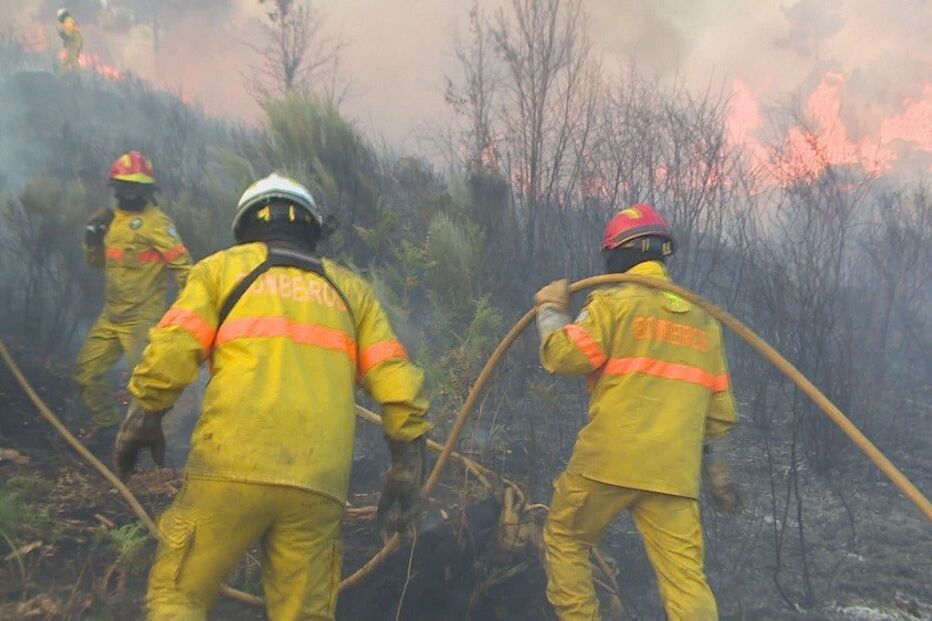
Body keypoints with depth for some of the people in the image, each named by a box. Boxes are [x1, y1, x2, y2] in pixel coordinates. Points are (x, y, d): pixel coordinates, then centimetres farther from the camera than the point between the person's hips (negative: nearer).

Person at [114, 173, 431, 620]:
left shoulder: (222, 266, 16)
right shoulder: (350, 288, 22)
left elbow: (170, 351, 1)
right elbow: (395, 381, 11)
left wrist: (143, 416, 13)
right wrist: (407, 468, 15)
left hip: (232, 466, -2)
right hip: (319, 482, 3)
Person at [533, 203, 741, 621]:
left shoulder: (614, 302, -3)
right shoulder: (703, 320, 16)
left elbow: (561, 356, -8)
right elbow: (720, 407, 18)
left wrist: (551, 310, 9)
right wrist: (709, 454, 32)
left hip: (609, 459, -4)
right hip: (675, 470, 4)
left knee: (565, 539, 18)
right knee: (685, 576, 4)